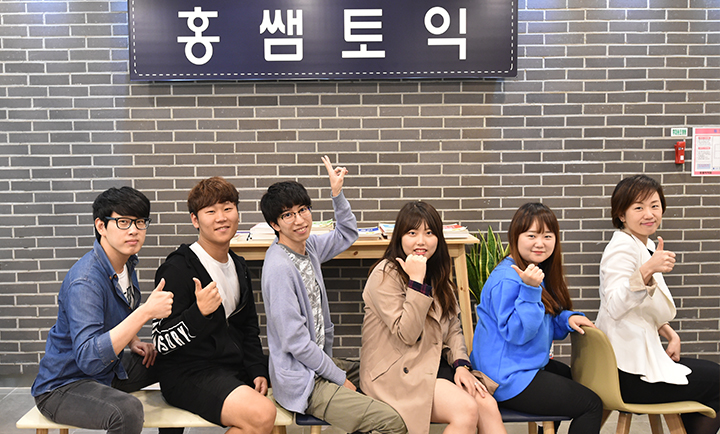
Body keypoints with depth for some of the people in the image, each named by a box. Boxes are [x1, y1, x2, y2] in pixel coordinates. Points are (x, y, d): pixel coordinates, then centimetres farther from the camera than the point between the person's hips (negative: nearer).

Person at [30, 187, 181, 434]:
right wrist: (146, 312, -41)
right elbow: (89, 359, -36)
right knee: (127, 410, -36)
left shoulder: (125, 263, 2)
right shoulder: (84, 281, -27)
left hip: (109, 370, 9)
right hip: (63, 386, -9)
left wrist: (133, 342, 2)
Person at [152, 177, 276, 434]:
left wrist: (257, 370, 6)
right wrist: (199, 313, -32)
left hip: (236, 368, 8)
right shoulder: (177, 268, -13)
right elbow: (162, 341, -15)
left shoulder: (238, 265, 12)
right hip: (189, 374, -8)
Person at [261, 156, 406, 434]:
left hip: (319, 362, 9)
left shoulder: (308, 246, 2)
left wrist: (337, 192, 7)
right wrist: (340, 378, -12)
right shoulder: (280, 267, -23)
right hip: (301, 381, -9)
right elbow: (295, 342, -22)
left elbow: (347, 234, 22)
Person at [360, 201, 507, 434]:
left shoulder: (438, 273, 11)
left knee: (488, 405, -17)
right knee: (466, 409, -25)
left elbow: (453, 327, 12)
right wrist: (417, 281, -23)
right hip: (395, 372, -6)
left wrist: (461, 364, -6)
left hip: (434, 362, 7)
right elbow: (407, 335, -18)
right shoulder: (385, 275, -12)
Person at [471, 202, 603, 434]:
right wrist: (530, 289, -35)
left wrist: (567, 319, -6)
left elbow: (545, 321, 15)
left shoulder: (537, 272, 7)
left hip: (526, 365, 11)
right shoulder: (506, 280, -25)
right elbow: (516, 333, -28)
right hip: (508, 379, -11)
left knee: (577, 377, 33)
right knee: (592, 404, -4)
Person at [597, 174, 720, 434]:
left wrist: (670, 334, 5)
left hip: (641, 356, 9)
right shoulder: (622, 247, -18)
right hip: (628, 375, -9)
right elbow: (615, 306, -32)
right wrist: (648, 270, -43)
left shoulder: (647, 246, 11)